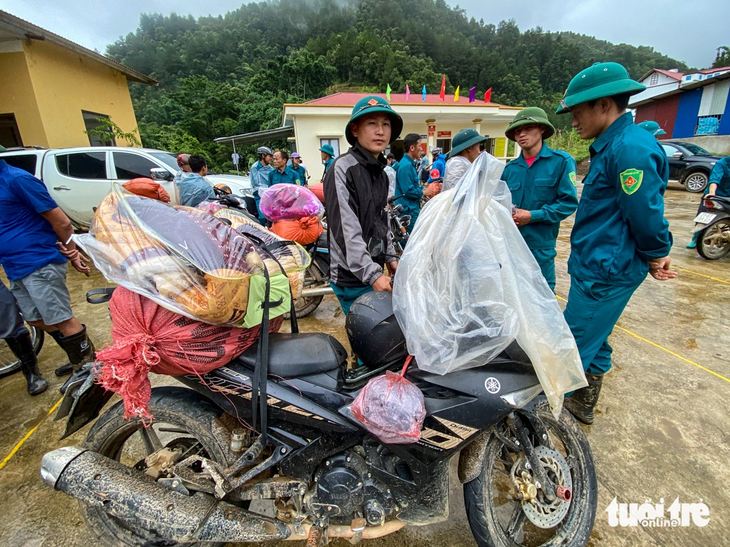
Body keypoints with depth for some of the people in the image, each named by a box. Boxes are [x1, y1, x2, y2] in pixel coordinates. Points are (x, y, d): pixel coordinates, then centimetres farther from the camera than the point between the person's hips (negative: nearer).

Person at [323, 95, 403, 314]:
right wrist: (372, 274, -23)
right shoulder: (343, 168, -13)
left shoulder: (381, 173, 14)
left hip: (375, 271, 8)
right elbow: (346, 230, -21)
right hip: (353, 278, -8)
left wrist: (390, 257, 15)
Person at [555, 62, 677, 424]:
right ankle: (582, 407, 39)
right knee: (594, 342, 21)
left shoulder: (630, 149, -20)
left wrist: (655, 255, -1)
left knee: (574, 349, 2)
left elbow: (646, 215, -19)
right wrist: (655, 255, 16)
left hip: (604, 273, -10)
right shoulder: (612, 145, 13)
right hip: (599, 268, 10)